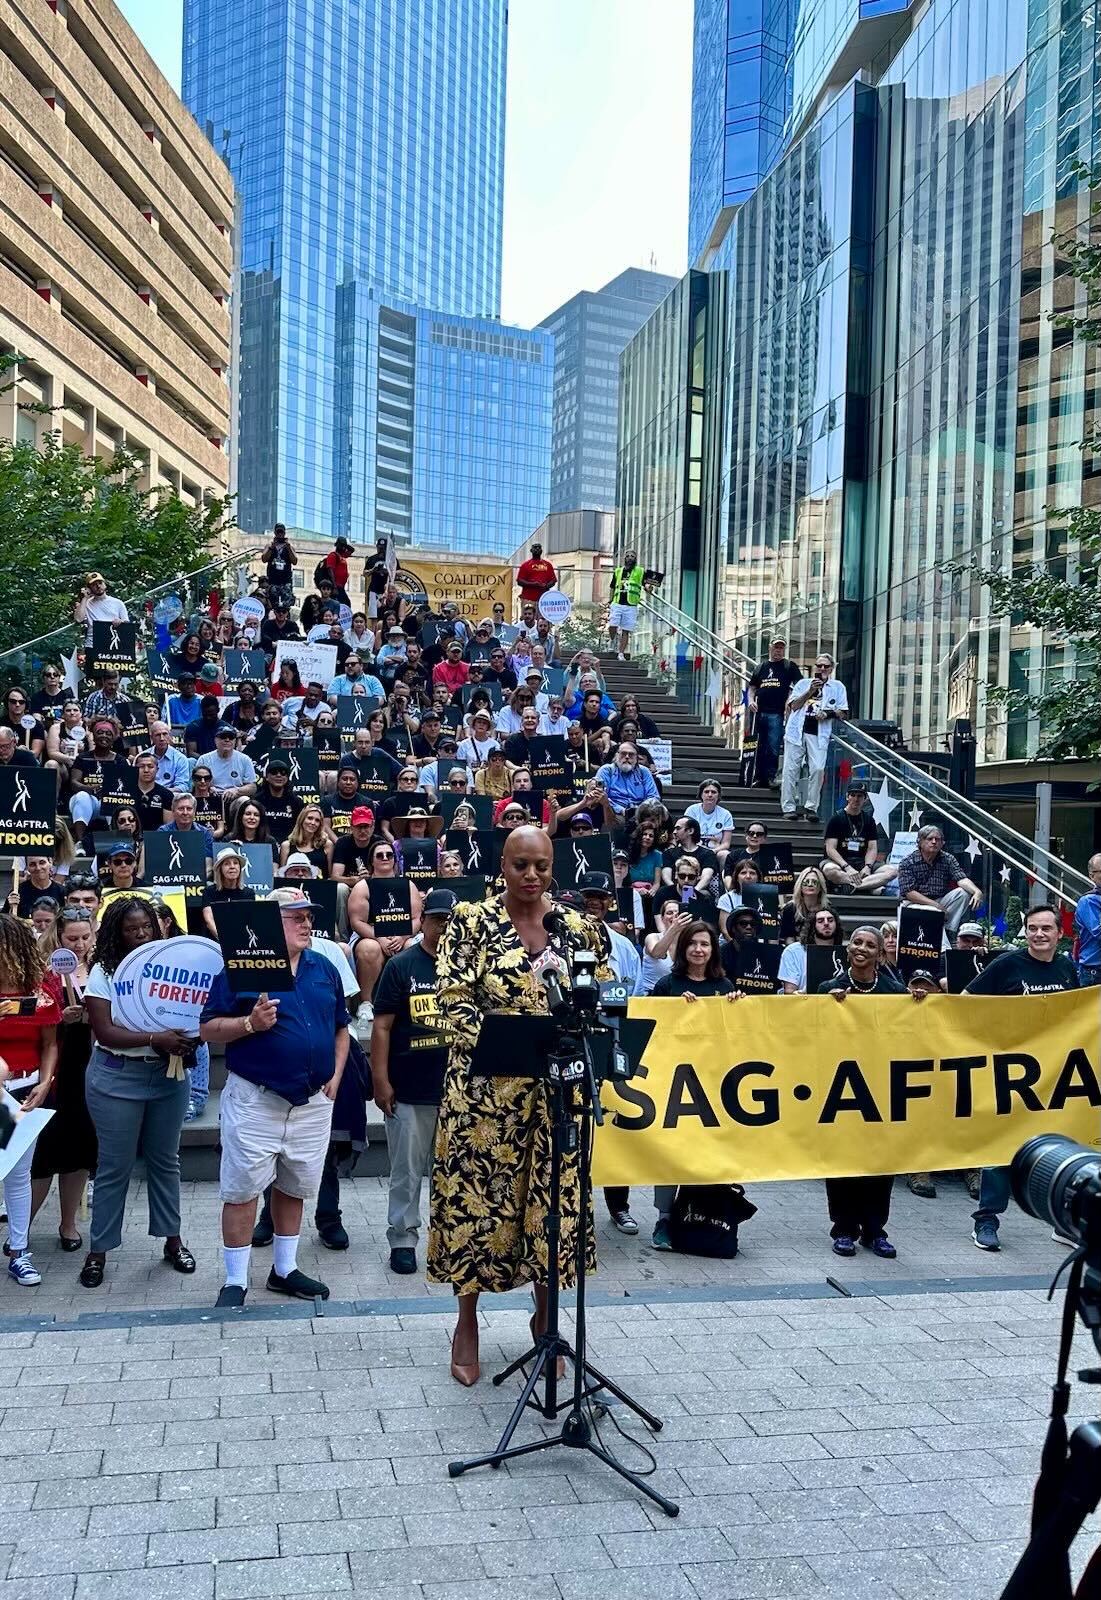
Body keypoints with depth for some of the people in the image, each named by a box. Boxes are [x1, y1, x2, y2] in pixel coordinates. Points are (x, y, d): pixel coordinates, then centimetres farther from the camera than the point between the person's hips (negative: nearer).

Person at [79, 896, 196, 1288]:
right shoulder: (104, 972, -6)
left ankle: (172, 1239, 25)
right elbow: (105, 1031, -14)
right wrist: (156, 1039, -24)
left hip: (168, 1075, 3)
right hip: (117, 1079, -3)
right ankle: (98, 1250, 16)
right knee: (114, 1166, 4)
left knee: (165, 1160, 13)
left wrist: (187, 1038, -17)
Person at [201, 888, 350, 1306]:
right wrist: (250, 1024, -22)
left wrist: (335, 1075, 6)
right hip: (255, 1099, -5)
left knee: (293, 1188, 15)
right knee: (242, 1191, 0)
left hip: (313, 1101, 5)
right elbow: (208, 1030, -7)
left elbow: (341, 1028, 18)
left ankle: (285, 1270, 29)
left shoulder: (324, 969, 9)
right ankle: (235, 1281, 13)